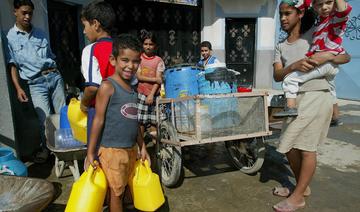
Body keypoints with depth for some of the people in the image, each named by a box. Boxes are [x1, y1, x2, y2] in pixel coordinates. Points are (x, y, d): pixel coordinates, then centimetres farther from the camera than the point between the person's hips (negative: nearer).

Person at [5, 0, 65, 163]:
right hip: (36, 83, -3)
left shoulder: (41, 34, 15)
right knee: (45, 119, -8)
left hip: (54, 77, 3)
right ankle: (45, 147, 15)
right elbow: (13, 65, 2)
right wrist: (18, 88, -8)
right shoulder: (10, 37, 5)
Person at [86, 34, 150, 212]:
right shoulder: (108, 86, -13)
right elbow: (98, 120, -12)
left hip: (131, 150, 7)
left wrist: (142, 147, 17)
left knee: (119, 190, 20)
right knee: (115, 192, 9)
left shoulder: (133, 88, 8)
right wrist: (91, 151, -9)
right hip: (112, 150, -7)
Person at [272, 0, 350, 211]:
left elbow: (346, 57, 4)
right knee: (289, 146, 8)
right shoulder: (280, 47, 14)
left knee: (307, 148, -3)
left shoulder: (313, 35, 4)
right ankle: (302, 187, 29)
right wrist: (293, 66, -18)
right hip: (295, 99, 5)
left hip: (317, 96, -5)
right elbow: (277, 76, 0)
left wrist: (328, 56, -17)